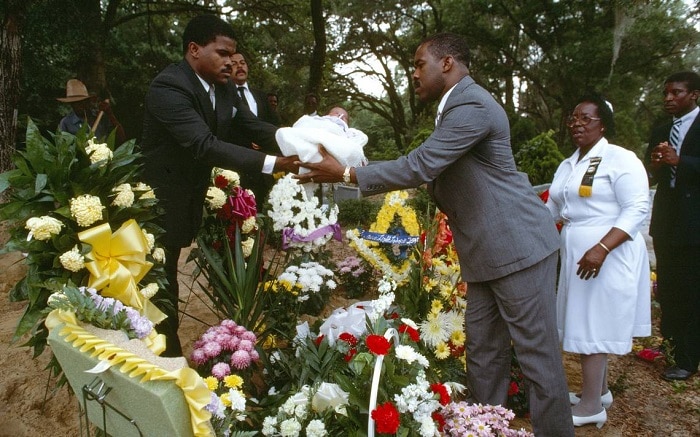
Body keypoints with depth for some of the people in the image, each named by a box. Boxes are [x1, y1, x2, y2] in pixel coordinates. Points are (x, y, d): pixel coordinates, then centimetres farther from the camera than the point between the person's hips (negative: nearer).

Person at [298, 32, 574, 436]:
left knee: (537, 354, -1)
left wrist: (345, 173, -16)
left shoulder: (472, 105, -17)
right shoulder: (456, 106, 16)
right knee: (484, 355, 14)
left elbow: (419, 167, -24)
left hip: (517, 245, -10)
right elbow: (435, 173, 21)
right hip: (485, 252, 10)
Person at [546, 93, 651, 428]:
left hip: (607, 257, -8)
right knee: (586, 324, 14)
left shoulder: (621, 159, -10)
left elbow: (637, 209, -18)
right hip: (577, 256, 8)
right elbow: (553, 210, 19)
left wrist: (601, 248, -27)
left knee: (593, 326, -4)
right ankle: (600, 391, 29)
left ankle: (591, 406, 7)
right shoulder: (568, 165, 15)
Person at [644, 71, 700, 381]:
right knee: (667, 289, 14)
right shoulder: (660, 132, 12)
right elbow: (648, 178, 12)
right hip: (666, 223, 6)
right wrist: (653, 165, -8)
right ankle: (673, 344, 29)